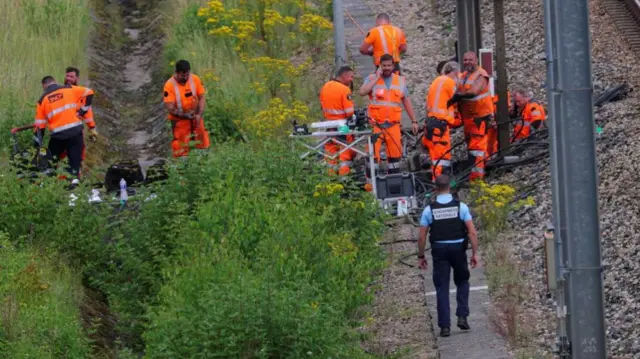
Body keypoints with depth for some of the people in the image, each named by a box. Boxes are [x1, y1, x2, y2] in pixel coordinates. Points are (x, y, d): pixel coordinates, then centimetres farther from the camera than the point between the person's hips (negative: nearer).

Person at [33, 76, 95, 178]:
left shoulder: (42, 100, 10)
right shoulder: (69, 89, 7)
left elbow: (39, 125, 10)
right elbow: (88, 93, 2)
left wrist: (37, 144, 15)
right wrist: (82, 111, 6)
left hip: (58, 135, 0)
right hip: (75, 131, 0)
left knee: (51, 162, 19)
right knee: (75, 162, 2)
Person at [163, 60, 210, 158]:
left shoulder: (195, 79, -8)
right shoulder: (170, 85, -20)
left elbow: (201, 98, -2)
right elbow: (170, 107, -20)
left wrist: (199, 114, -14)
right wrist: (185, 115, -26)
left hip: (195, 117, 4)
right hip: (179, 120, -4)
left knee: (203, 145, 11)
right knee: (181, 150, -2)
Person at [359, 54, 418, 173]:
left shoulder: (400, 80, 12)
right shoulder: (372, 78, 2)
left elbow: (407, 101, 16)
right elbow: (362, 92, -16)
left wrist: (414, 121, 13)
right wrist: (377, 78, -13)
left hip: (393, 124, 3)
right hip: (375, 124, -3)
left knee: (395, 153, 6)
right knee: (373, 153, -9)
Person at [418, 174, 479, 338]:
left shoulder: (429, 210, -2)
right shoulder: (461, 207, -3)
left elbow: (422, 237, -1)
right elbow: (472, 233, -7)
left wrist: (421, 256, 10)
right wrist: (475, 253, -1)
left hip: (439, 251, 0)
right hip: (458, 249, 0)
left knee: (442, 288, 6)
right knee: (462, 282, 21)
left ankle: (445, 326, 3)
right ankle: (462, 316, 7)